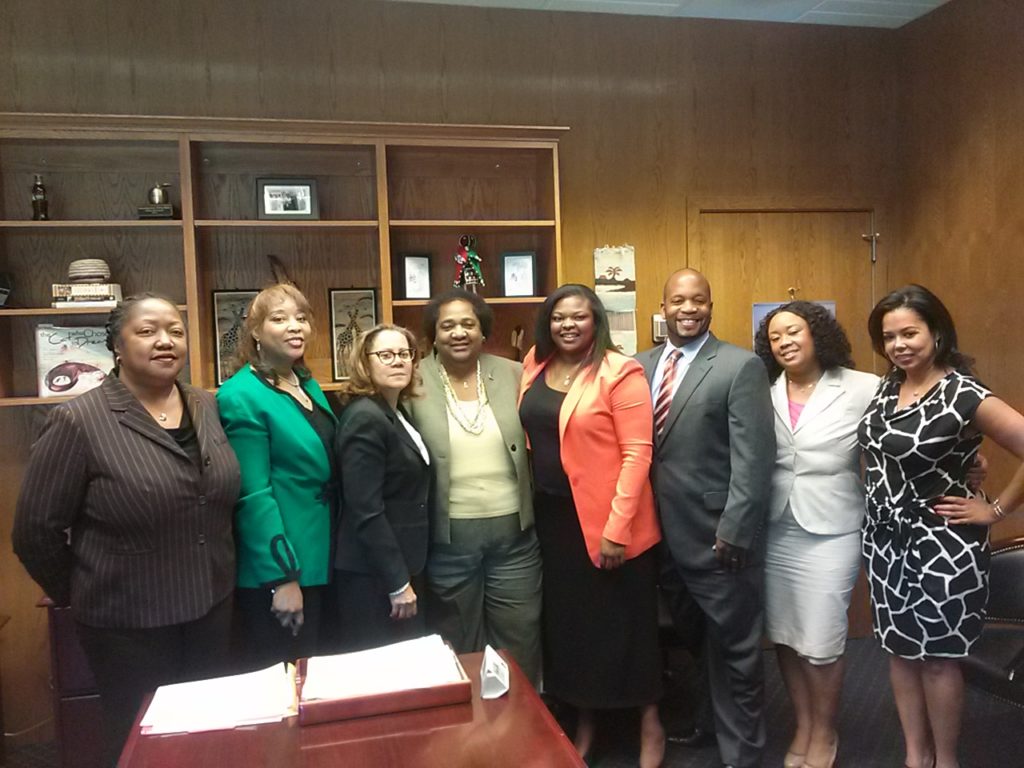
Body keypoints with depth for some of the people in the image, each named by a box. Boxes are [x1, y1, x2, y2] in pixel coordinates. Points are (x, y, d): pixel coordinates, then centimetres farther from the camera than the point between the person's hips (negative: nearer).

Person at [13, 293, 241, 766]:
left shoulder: (207, 408, 1)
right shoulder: (78, 421, -15)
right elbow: (36, 531, -10)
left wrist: (217, 576, 8)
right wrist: (75, 595, 1)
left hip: (212, 606, 5)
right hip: (128, 624, -4)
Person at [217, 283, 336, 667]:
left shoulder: (308, 384, 8)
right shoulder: (241, 396, -17)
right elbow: (254, 495, -20)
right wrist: (283, 577, -20)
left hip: (319, 563, 8)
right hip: (276, 573, -8)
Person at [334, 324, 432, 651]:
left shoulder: (398, 414, 10)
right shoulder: (364, 418, -18)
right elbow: (366, 512, -23)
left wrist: (407, 576, 14)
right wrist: (397, 583, -19)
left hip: (403, 565, 9)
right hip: (373, 575, -9)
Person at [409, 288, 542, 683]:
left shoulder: (514, 375, 1)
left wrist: (534, 515, 2)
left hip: (513, 531, 2)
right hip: (447, 537, -1)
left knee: (519, 643, 14)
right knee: (458, 648, 16)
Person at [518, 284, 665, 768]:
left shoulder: (620, 372, -13)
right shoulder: (535, 367, 5)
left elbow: (637, 451, -16)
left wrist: (618, 526, -20)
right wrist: (531, 503, 5)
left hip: (607, 519, -6)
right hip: (553, 514, 6)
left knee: (625, 620, 8)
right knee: (567, 618, 16)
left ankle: (649, 723, 30)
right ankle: (583, 720, 36)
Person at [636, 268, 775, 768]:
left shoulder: (741, 366, -8)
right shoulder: (640, 366, 8)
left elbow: (753, 459, -12)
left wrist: (734, 533, -16)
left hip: (717, 537, -4)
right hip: (661, 534, 5)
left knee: (734, 648, 12)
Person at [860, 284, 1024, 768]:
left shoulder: (964, 394, -18)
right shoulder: (887, 385, 2)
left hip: (941, 543, -6)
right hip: (885, 538, 7)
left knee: (937, 656, 8)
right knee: (899, 649, 15)